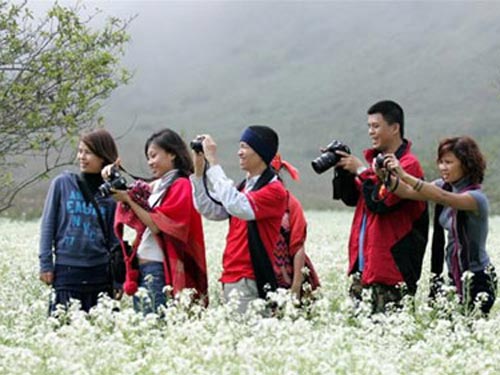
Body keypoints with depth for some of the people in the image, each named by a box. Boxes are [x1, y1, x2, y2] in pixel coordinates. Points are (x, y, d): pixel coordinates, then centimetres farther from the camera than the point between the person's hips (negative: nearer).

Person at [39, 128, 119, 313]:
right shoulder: (62, 183, 4)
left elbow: (114, 238, 9)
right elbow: (48, 224, 6)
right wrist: (46, 263, 0)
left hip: (100, 271, 1)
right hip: (66, 269, -1)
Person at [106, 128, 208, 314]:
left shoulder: (181, 186, -7)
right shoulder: (157, 186, 15)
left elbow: (157, 225, -14)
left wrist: (128, 199, -11)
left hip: (161, 269, -8)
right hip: (142, 267, 8)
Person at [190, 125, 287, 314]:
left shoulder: (274, 190, -9)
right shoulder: (245, 186, 18)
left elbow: (238, 206, -25)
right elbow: (210, 210, 12)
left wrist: (213, 162, -21)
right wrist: (199, 170, 4)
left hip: (251, 281, -8)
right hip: (231, 278, 8)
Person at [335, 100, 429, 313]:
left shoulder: (408, 165, -11)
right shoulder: (375, 159, 16)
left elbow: (381, 203, -20)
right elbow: (353, 198, 21)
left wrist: (361, 171, -11)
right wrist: (342, 171, 6)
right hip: (362, 264, 9)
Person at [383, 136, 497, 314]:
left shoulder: (476, 197, -17)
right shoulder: (444, 186, 5)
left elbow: (443, 197, -35)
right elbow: (408, 192, -8)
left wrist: (404, 175, -43)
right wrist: (387, 177, -28)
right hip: (454, 276, 7)